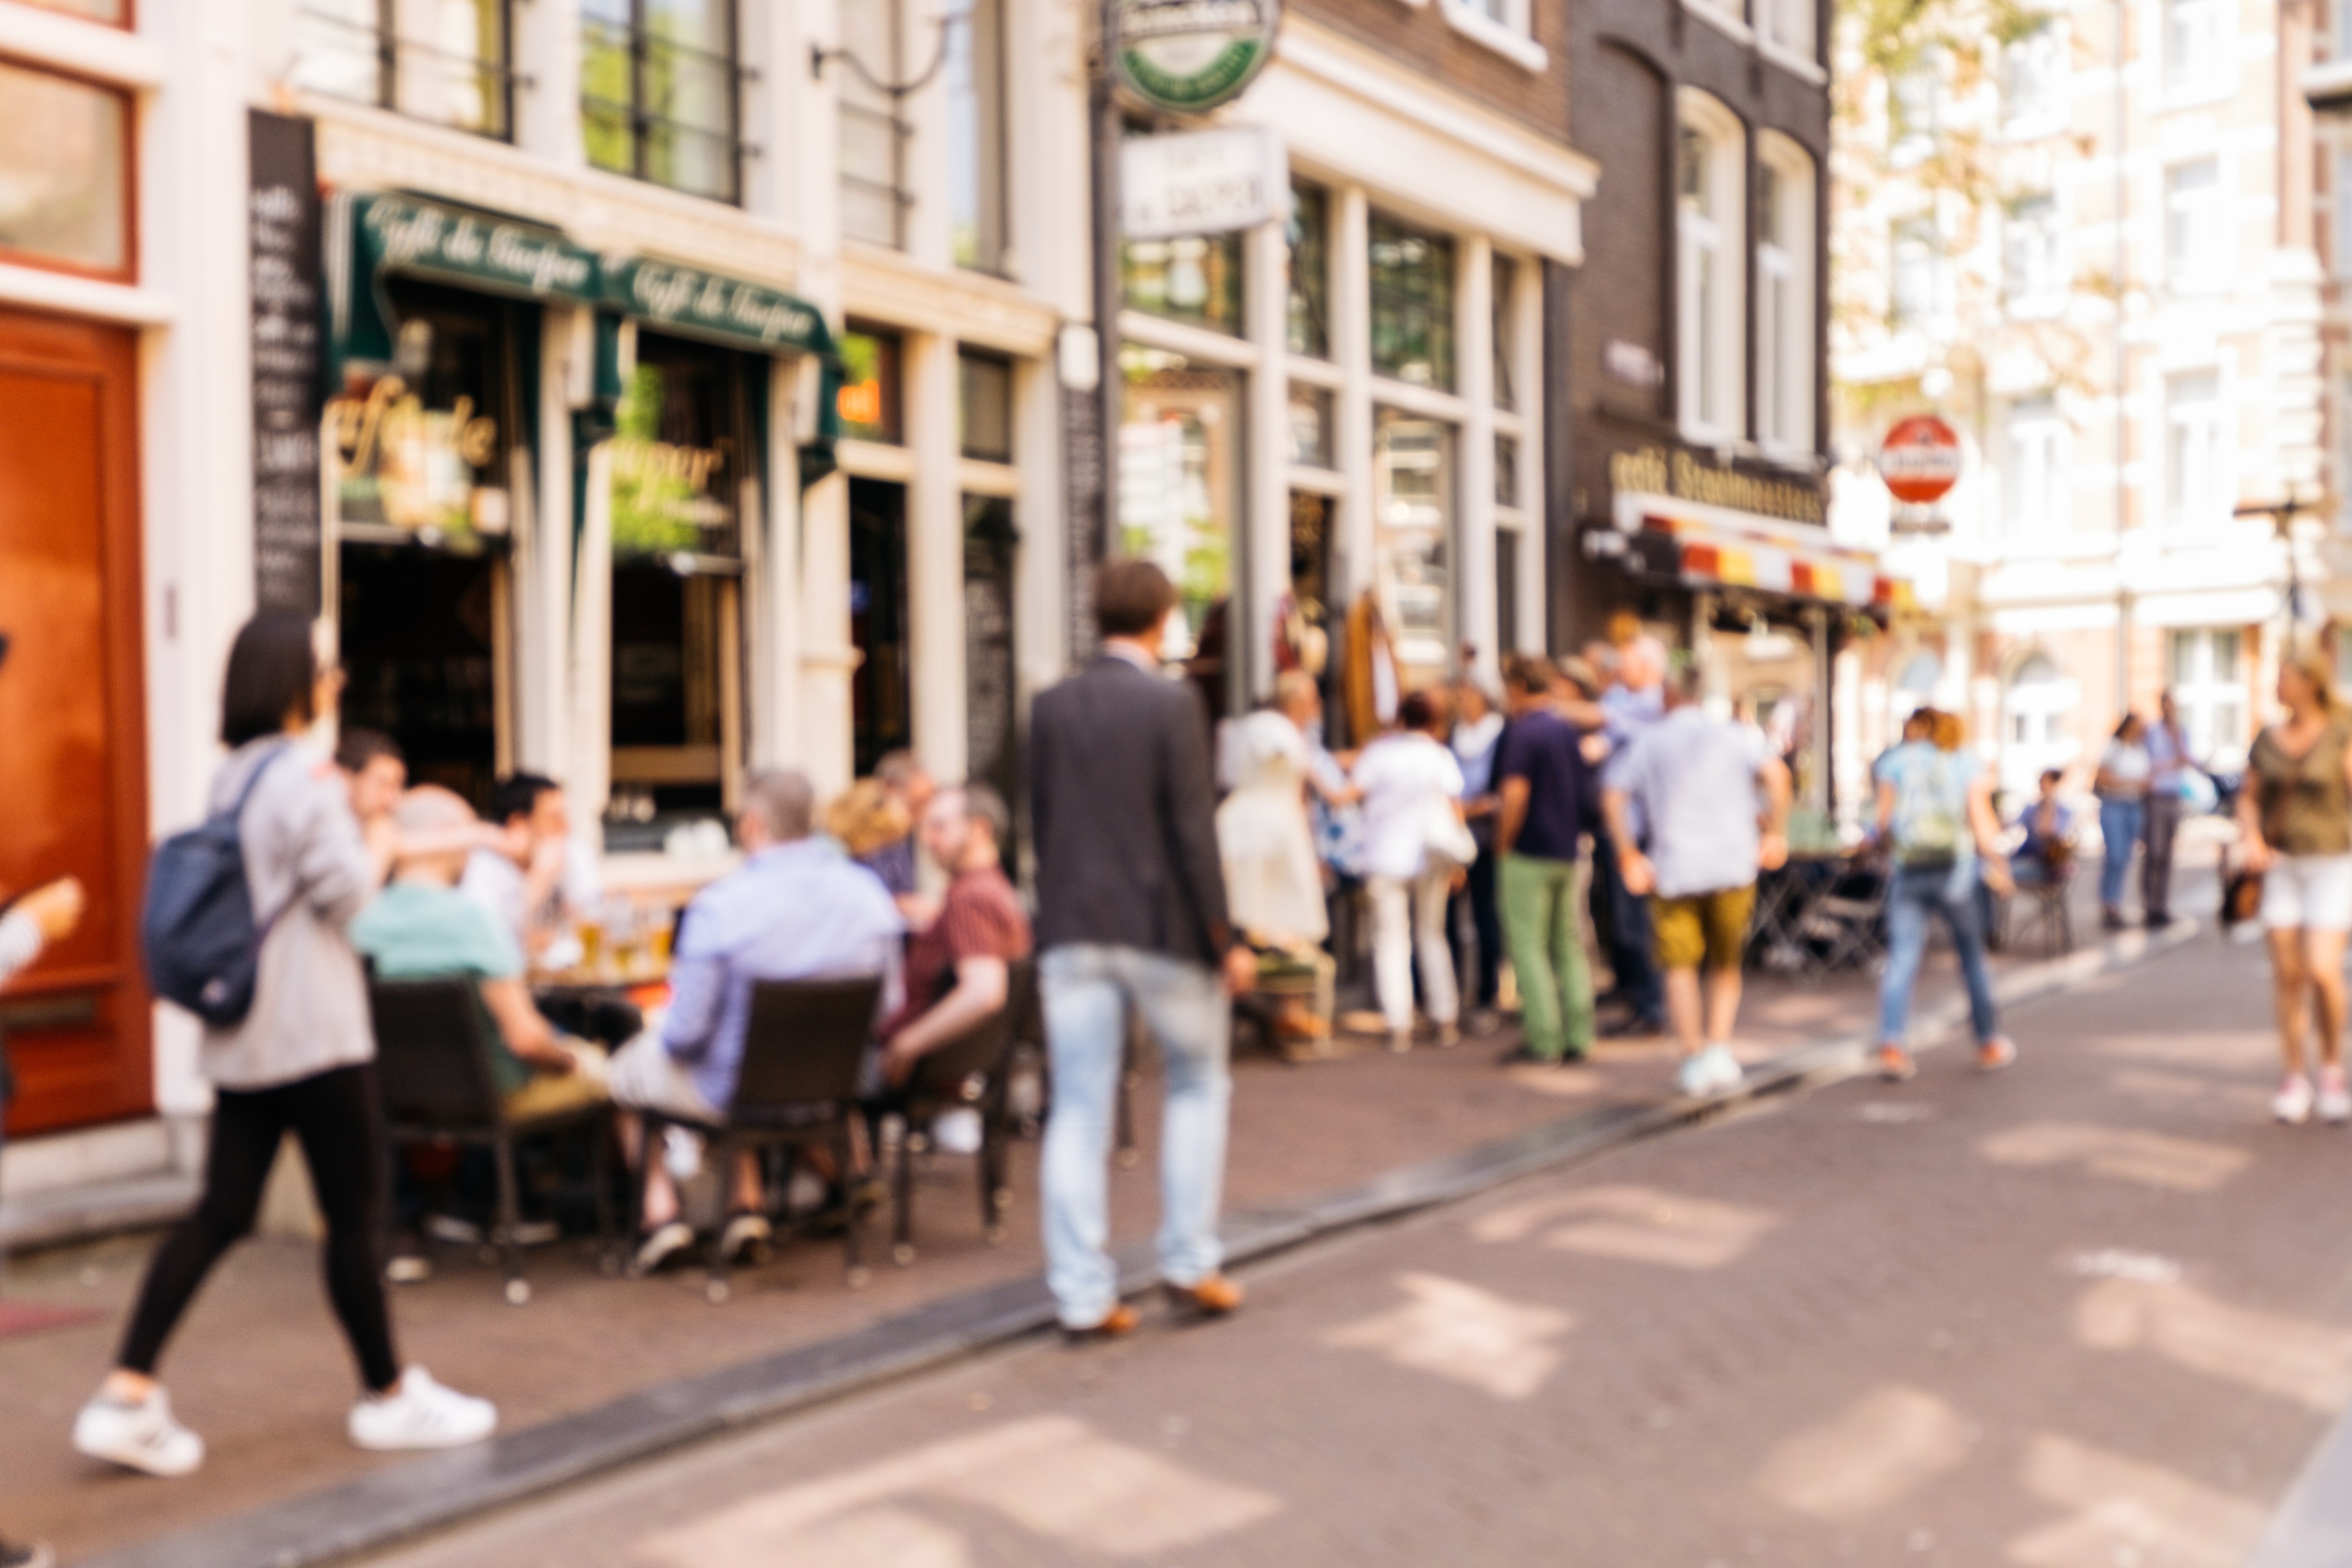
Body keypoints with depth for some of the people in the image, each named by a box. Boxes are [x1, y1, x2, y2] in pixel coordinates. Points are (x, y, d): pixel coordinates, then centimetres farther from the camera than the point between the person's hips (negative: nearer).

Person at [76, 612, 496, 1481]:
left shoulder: (229, 777, 13)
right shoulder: (305, 774, -15)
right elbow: (346, 894, -16)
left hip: (241, 1036, 8)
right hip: (313, 1030, -8)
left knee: (221, 1213, 9)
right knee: (353, 1214, 3)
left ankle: (127, 1395, 4)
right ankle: (389, 1396, 15)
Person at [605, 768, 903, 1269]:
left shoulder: (719, 905, -24)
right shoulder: (869, 892, -10)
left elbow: (686, 1035, -20)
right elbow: (887, 1006, 1)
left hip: (734, 1093, -5)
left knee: (628, 1067, 25)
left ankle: (661, 1209, 25)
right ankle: (747, 1200, 31)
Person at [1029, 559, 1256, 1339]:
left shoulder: (1050, 708, 5)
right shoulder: (1172, 704, -10)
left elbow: (1039, 826, 8)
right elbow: (1193, 828, -12)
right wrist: (1224, 938, -6)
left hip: (1072, 931, 4)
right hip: (1161, 926, -3)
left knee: (1078, 1110, 5)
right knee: (1198, 1083, 17)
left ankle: (1082, 1292, 7)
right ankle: (1190, 1261, 16)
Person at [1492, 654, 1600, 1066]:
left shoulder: (1521, 732, -13)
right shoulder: (1571, 732, 11)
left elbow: (1516, 793, -22)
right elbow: (1587, 794, 17)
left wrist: (1504, 842, -11)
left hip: (1530, 852, -7)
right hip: (1570, 851, 7)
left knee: (1529, 947, -1)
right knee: (1569, 947, 12)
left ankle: (1544, 1041, -2)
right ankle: (1579, 1037, 12)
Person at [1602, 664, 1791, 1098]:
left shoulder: (1648, 742, 9)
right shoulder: (1733, 736, 9)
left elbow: (1613, 796, -3)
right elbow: (1775, 773, -8)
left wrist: (1629, 856, -1)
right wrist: (1776, 834, -3)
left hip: (1674, 869, -1)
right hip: (1733, 863, 1)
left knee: (1680, 965, 4)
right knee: (1726, 964, 13)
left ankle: (1693, 1056, -3)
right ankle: (1719, 1047, -1)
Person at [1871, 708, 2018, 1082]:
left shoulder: (1897, 761, 9)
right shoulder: (1970, 766, 6)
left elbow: (1884, 823, 6)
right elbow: (1982, 824, -2)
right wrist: (1998, 867, 9)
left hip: (1909, 872, 0)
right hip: (1956, 871, 0)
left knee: (1901, 961, -4)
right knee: (1972, 957, 14)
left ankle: (1891, 1045, -19)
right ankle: (1990, 1044, 25)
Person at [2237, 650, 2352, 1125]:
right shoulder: (2267, 740, 6)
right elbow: (2249, 798, 14)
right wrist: (2250, 838, -5)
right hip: (2282, 866, 4)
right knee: (2288, 975, 3)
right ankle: (2296, 1079, 12)